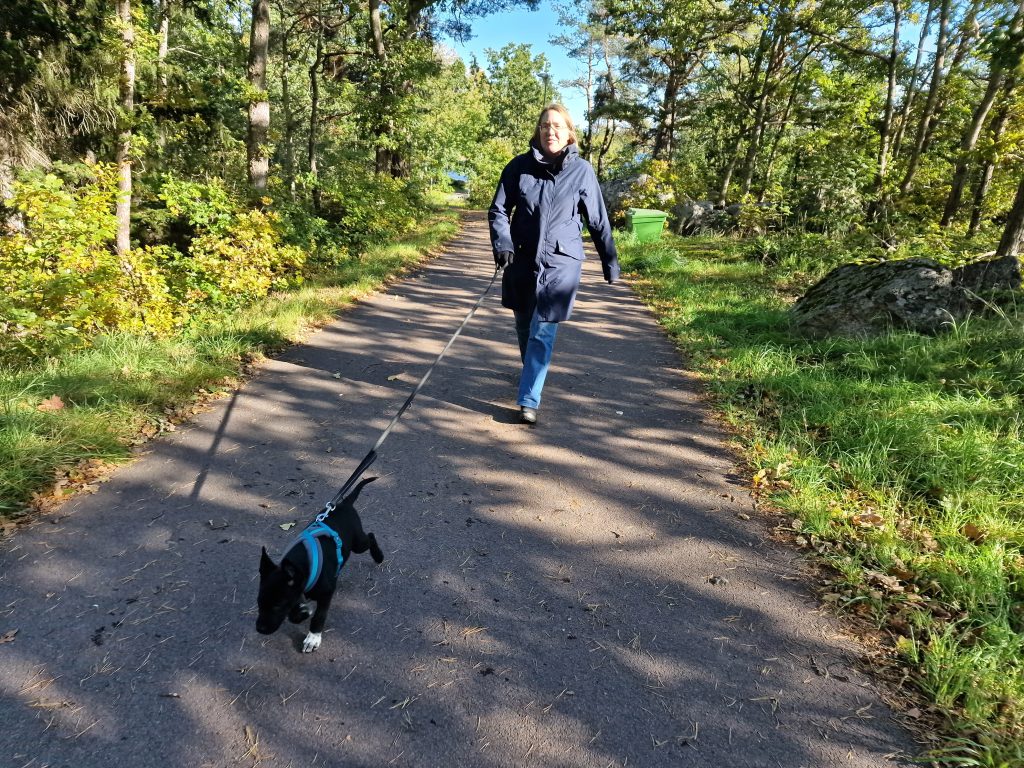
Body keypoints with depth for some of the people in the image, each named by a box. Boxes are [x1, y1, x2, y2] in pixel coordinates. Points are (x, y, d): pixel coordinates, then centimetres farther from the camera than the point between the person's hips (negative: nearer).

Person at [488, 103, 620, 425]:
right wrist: (502, 242, -14)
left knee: (543, 331, -7)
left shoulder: (582, 171, -3)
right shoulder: (520, 166, 0)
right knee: (524, 325, 17)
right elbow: (498, 210, 4)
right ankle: (530, 371, 44)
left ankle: (528, 400, -3)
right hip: (522, 260, 3)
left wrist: (610, 262, 7)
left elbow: (599, 221, 4)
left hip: (561, 263, -2)